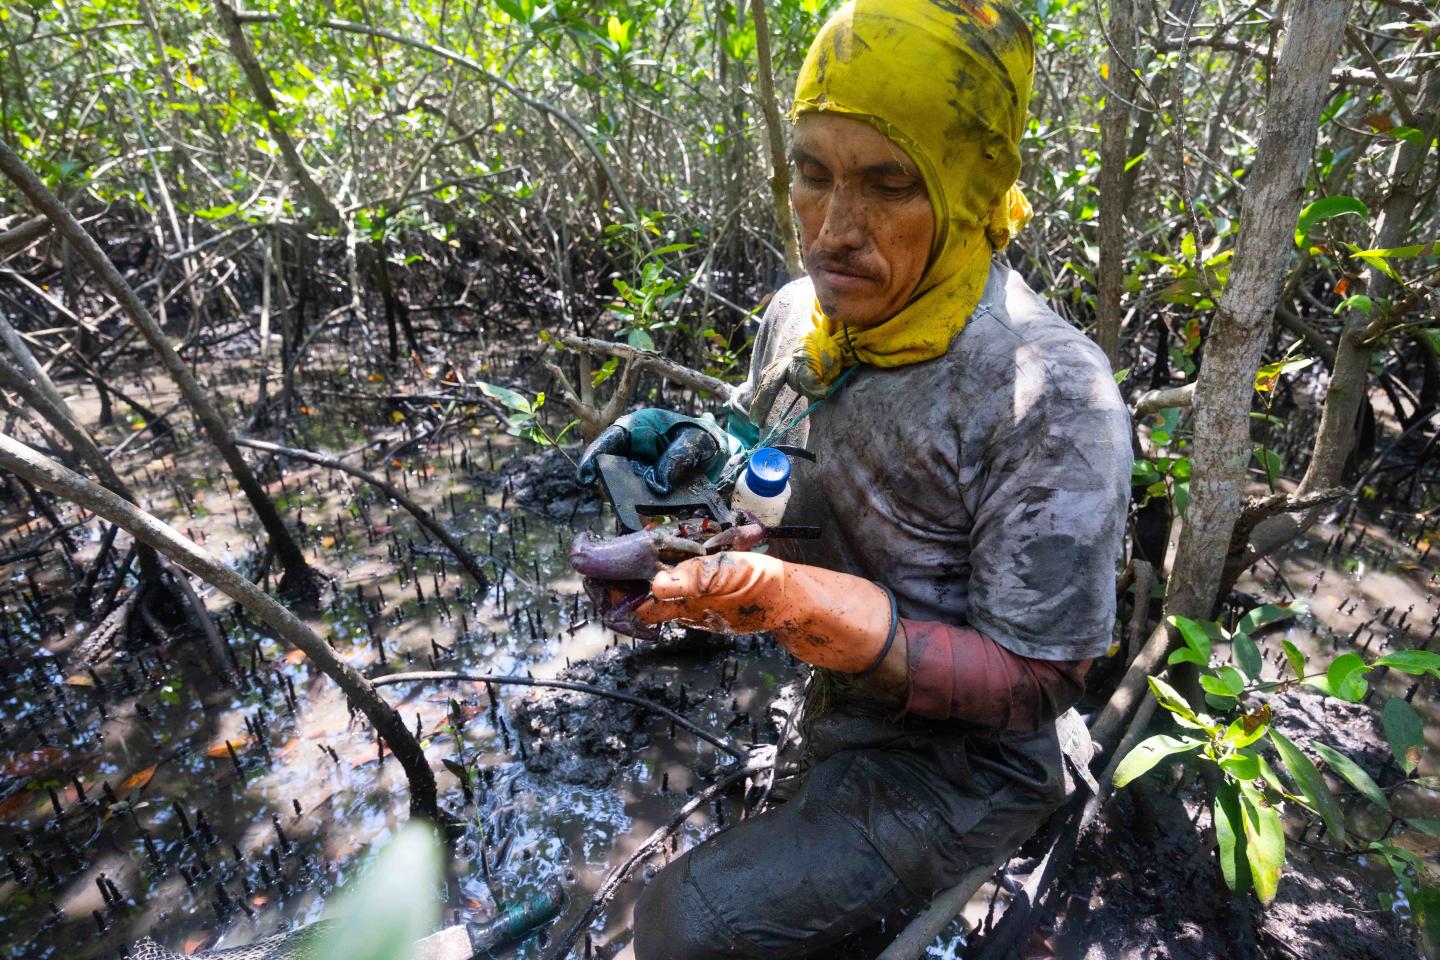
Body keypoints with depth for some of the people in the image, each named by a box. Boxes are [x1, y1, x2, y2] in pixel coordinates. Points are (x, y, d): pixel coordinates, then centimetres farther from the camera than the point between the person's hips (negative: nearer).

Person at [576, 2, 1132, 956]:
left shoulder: (1052, 396, -27)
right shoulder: (798, 315, -6)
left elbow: (1035, 683, -23)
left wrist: (800, 604, -36)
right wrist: (695, 446, -14)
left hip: (962, 764, -6)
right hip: (830, 709, 7)